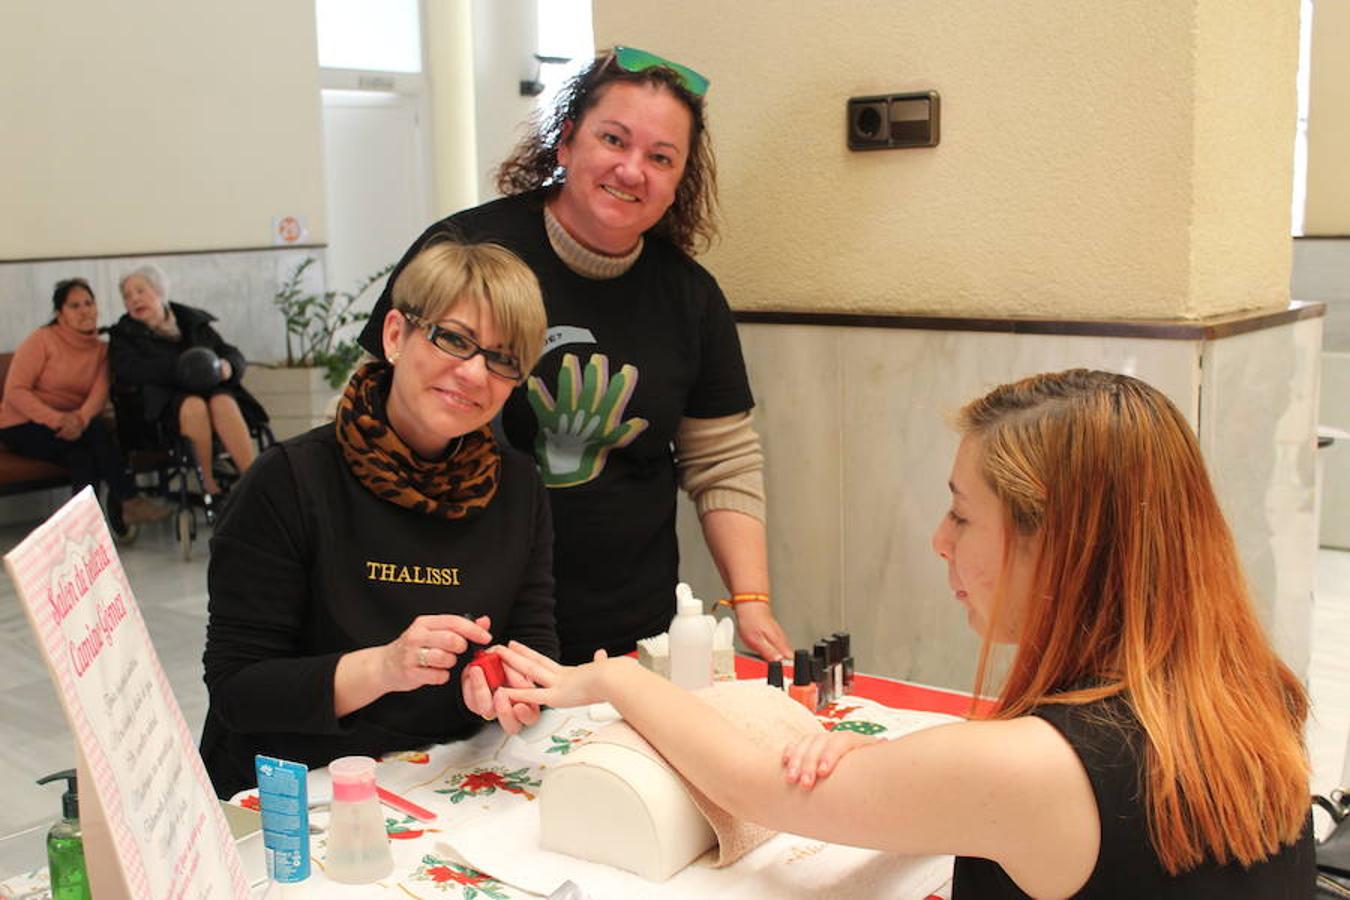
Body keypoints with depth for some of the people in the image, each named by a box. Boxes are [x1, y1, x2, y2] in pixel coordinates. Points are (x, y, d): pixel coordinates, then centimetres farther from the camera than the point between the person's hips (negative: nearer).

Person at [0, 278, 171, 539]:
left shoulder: (100, 349, 6)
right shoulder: (42, 339, -7)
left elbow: (100, 395, -10)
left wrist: (80, 418, -34)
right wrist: (55, 419, -31)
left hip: (74, 428, 4)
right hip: (23, 427, -4)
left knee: (83, 457, -32)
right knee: (95, 429, -30)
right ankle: (129, 501, -26)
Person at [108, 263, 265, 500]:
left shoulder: (193, 321, 22)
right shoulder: (123, 334, 15)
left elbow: (233, 354, 18)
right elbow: (128, 371, -6)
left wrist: (227, 367, -9)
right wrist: (181, 369, -18)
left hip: (210, 389, 2)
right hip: (164, 402, -2)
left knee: (224, 403, -34)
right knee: (195, 406, -36)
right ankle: (208, 485, -28)